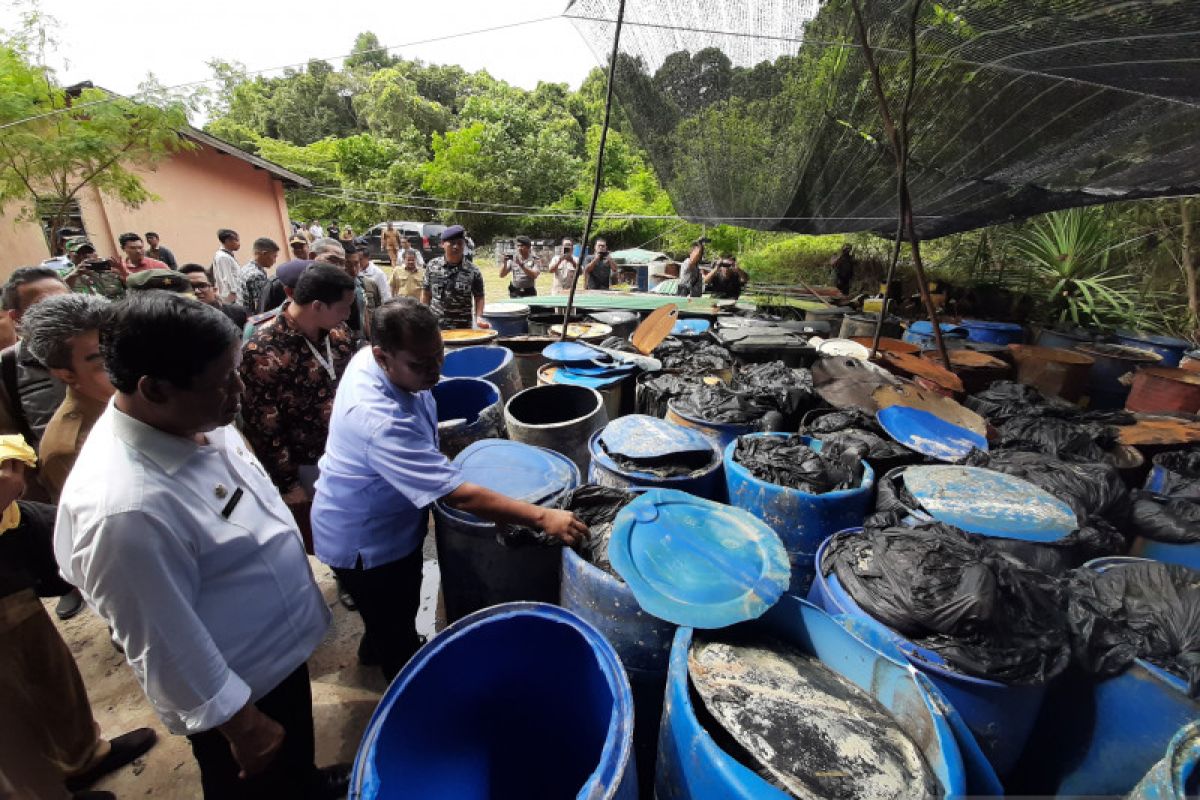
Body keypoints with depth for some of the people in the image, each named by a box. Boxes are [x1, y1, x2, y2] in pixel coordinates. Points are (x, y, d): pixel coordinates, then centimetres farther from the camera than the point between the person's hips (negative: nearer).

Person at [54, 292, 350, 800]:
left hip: (279, 644, 7)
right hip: (238, 687, -7)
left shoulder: (192, 419, -13)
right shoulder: (126, 507, -37)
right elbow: (168, 647, -26)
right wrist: (242, 725, -14)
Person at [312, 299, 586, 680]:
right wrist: (543, 517, -41)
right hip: (364, 543, -9)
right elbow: (461, 496, -42)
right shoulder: (382, 423, -42)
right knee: (398, 638, 14)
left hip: (386, 520, 9)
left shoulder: (371, 357, -13)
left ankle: (374, 647, 61)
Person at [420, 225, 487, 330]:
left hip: (462, 328, -2)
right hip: (434, 325, 2)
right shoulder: (432, 266, 3)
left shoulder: (472, 270, -4)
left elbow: (479, 297, 3)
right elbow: (426, 294, 10)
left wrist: (479, 316, -12)